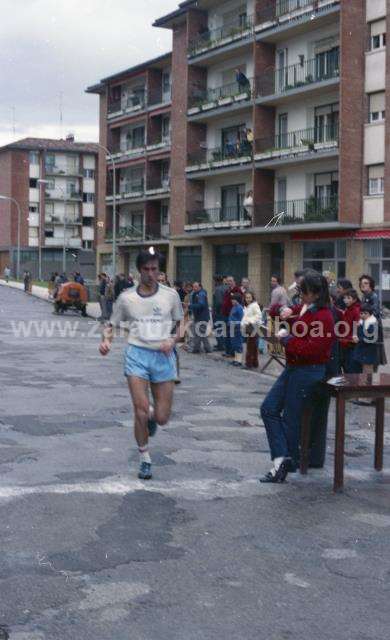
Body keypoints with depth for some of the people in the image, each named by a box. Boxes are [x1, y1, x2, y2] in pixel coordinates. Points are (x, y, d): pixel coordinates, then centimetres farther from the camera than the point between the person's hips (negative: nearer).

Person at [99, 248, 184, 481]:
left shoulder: (170, 295, 2)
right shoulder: (127, 298, 2)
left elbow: (180, 325, 11)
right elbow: (112, 325, 11)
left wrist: (172, 341, -9)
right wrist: (106, 339, -10)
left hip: (163, 357, 1)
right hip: (137, 355, -1)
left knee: (162, 417, 1)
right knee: (141, 411, -8)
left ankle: (151, 417, 40)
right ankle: (145, 460, 13)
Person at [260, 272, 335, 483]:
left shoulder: (324, 317, -19)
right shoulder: (304, 307, 9)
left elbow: (311, 350, -27)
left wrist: (287, 339, -17)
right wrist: (286, 313, 3)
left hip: (308, 371, -9)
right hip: (293, 368, 9)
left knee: (290, 418, -1)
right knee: (268, 408, 3)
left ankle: (288, 464, 11)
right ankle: (281, 457, 3)